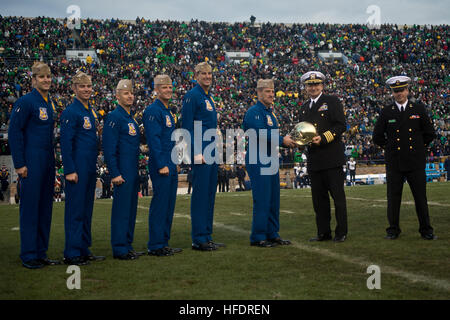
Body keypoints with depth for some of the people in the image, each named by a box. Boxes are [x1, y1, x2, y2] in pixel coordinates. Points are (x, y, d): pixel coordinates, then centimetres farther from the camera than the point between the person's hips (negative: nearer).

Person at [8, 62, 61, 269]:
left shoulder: (50, 103, 15)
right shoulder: (25, 102, -9)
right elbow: (14, 133, -11)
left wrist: (52, 159, 15)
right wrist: (19, 164, -15)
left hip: (47, 162, 8)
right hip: (31, 163, -8)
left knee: (45, 207, 10)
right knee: (30, 207, -4)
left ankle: (41, 253, 17)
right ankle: (28, 256, 2)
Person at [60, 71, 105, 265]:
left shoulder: (91, 111, 15)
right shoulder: (71, 112, -11)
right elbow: (65, 143, -15)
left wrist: (94, 166, 17)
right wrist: (70, 170, -18)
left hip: (90, 167, 9)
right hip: (77, 168, -9)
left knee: (87, 209, 13)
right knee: (75, 210, -4)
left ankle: (84, 250, 21)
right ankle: (72, 254, 2)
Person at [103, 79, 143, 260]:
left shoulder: (131, 118, 17)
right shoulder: (114, 117, -10)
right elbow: (109, 148, -15)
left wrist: (137, 170, 18)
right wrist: (115, 174, -18)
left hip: (133, 172, 9)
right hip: (122, 173, -9)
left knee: (131, 208, 12)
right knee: (121, 209, -5)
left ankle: (127, 246, 19)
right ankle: (119, 250, 0)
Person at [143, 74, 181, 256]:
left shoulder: (168, 112, 18)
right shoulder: (153, 111, -10)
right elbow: (153, 139, -17)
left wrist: (174, 163, 18)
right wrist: (161, 165, -20)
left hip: (171, 166, 9)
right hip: (160, 166, -9)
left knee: (169, 205, 11)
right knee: (159, 205, -7)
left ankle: (163, 243, 18)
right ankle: (155, 246, -1)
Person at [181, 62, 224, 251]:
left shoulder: (208, 97, 19)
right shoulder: (192, 96, -9)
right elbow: (187, 127, -14)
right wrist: (197, 154, -18)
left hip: (211, 154, 9)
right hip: (201, 154, -9)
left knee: (210, 194, 11)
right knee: (200, 195, -6)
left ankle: (207, 237, 18)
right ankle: (199, 240, -2)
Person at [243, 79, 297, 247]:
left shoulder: (270, 112, 19)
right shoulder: (253, 112, -10)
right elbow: (261, 134, -22)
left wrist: (289, 141, 4)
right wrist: (283, 140, -16)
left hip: (271, 162, 9)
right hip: (258, 162, -9)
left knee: (273, 200, 11)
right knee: (261, 200, -7)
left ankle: (272, 234, 18)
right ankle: (258, 237, -1)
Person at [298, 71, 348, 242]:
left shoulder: (332, 101, 0)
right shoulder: (305, 107, 19)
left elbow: (341, 125, -8)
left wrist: (323, 138, -18)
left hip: (331, 157, -6)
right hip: (314, 159, 6)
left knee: (338, 196, -1)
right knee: (319, 198, 8)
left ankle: (341, 232, 4)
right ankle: (323, 232, 16)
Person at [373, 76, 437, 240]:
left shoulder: (419, 109, 6)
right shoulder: (386, 112, 5)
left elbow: (429, 133, 11)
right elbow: (377, 136, 11)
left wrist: (419, 147, 8)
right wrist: (390, 147, 7)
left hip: (416, 163, 0)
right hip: (394, 163, 0)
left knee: (421, 197, 2)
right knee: (393, 198, 3)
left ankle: (426, 230, 11)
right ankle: (393, 230, 13)